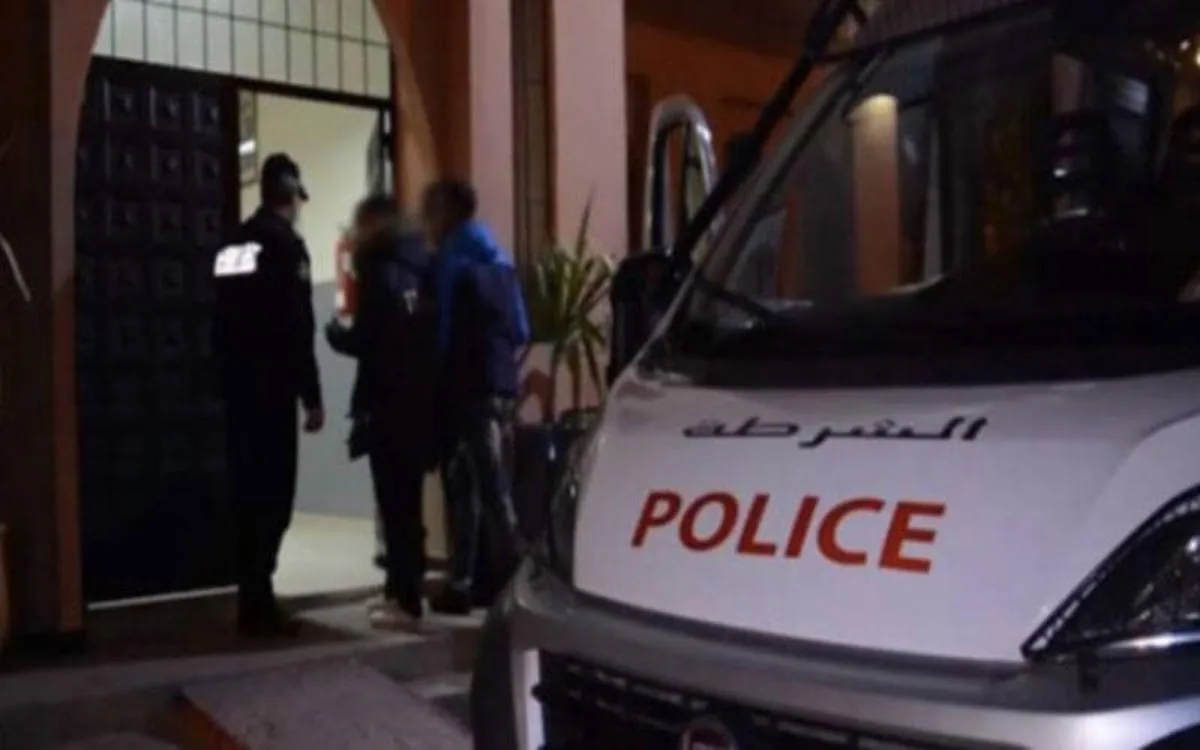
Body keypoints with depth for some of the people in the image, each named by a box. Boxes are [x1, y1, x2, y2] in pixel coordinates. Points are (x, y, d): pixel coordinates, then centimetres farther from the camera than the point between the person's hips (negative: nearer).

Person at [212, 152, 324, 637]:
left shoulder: (233, 245, 15)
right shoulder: (285, 242, -9)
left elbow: (222, 322, 14)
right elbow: (297, 328, -15)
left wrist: (230, 376, 17)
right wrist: (312, 396, -13)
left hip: (238, 385, 8)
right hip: (272, 388, -8)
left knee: (248, 493, 11)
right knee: (272, 496, -5)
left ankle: (251, 599, 16)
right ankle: (257, 603, -5)